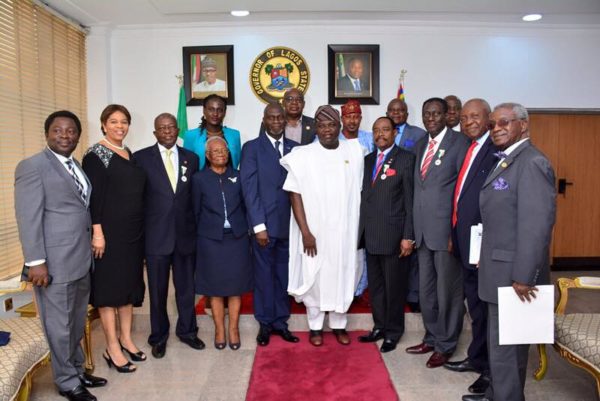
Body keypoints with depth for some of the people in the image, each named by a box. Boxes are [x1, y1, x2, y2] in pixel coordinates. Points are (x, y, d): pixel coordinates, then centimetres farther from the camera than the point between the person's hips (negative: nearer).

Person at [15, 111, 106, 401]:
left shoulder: (76, 167, 14)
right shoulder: (32, 166, -9)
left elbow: (82, 210, 12)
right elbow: (28, 218, -14)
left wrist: (91, 247, 8)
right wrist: (36, 262, -18)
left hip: (81, 259, 8)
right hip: (55, 262, -7)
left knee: (77, 323, 19)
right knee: (59, 326, 7)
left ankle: (77, 371, 35)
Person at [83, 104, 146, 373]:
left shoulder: (130, 154, 13)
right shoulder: (96, 155, -8)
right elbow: (93, 196, -14)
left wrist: (140, 229, 14)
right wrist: (97, 232, -19)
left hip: (133, 231, 7)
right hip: (110, 232, -7)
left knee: (129, 283, 14)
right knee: (109, 286, 1)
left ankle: (126, 339, 27)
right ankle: (112, 349, 10)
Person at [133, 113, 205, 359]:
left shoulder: (191, 158, 8)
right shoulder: (141, 158, -1)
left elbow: (196, 195, 9)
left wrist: (197, 228, 5)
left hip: (186, 233, 2)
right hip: (156, 235, -2)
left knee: (186, 287, 13)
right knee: (158, 290, 9)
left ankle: (187, 331, 31)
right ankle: (159, 336, 26)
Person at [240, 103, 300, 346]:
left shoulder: (295, 149, 9)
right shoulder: (251, 148, -1)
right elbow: (250, 189, -7)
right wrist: (259, 226, -12)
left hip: (289, 224, 3)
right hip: (265, 224, -3)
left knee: (283, 275, 11)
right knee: (264, 275, 7)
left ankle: (280, 321, 26)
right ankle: (265, 324, 22)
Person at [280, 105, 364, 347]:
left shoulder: (354, 152, 0)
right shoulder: (303, 156, -7)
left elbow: (358, 191, 5)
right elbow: (295, 195, -8)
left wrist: (359, 228, 4)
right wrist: (305, 232, -13)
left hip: (345, 230, 2)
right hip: (314, 231, -2)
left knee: (343, 276, 12)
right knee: (314, 277, 9)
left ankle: (339, 324, 31)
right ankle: (315, 326, 27)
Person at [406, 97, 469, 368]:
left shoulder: (459, 143, -7)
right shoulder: (420, 145, 14)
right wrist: (414, 227, 10)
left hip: (446, 230, -7)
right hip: (423, 230, 7)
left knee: (448, 292, 6)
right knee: (426, 291, 16)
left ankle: (445, 346, 22)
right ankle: (432, 338, 34)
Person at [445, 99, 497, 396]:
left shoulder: (497, 149, -15)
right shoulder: (470, 150, 14)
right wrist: (455, 235, 14)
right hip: (466, 240, 9)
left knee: (488, 308, 5)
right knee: (475, 305, 20)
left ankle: (492, 370, 21)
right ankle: (476, 358, 36)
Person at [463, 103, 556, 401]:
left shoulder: (532, 163, -18)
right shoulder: (506, 161, 13)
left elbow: (537, 224, -24)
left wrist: (523, 277, -24)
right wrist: (486, 257, 14)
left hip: (513, 273, -10)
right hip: (498, 269, 10)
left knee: (506, 346, 2)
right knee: (500, 341, 22)